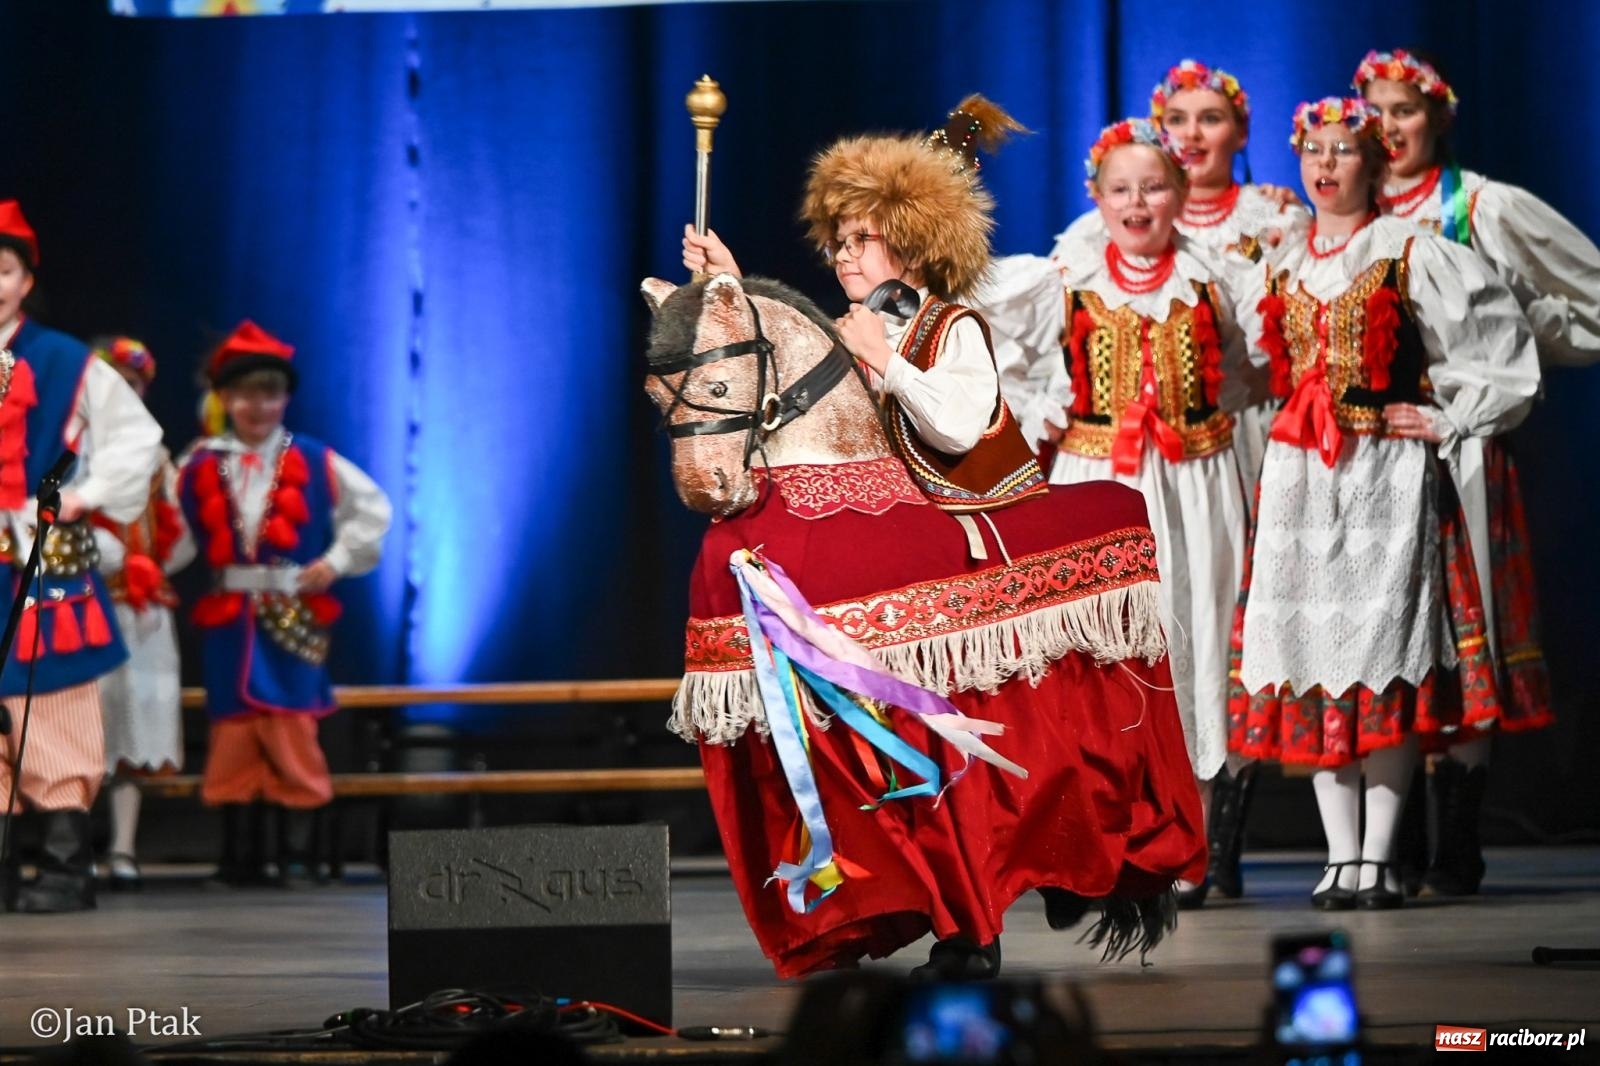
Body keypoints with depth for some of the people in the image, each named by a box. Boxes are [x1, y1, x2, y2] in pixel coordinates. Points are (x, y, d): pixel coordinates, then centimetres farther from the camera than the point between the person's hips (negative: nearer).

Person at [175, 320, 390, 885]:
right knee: (231, 730, 3)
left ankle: (295, 851, 1)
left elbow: (373, 510, 7)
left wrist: (337, 562, 1)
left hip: (296, 617, -1)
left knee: (292, 729, -5)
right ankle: (235, 852, 11)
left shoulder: (314, 462, 2)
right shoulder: (199, 468, 5)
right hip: (229, 619, 1)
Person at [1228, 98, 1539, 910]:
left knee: (1383, 654, -8)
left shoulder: (1410, 254, 0)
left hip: (1388, 473, -5)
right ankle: (1340, 856, 4)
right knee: (1312, 652, 0)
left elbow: (1502, 339, -3)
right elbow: (1261, 370, 26)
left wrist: (1453, 423, -6)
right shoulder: (1280, 265, 14)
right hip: (1298, 476, 5)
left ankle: (1377, 856, -6)